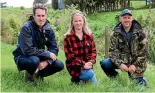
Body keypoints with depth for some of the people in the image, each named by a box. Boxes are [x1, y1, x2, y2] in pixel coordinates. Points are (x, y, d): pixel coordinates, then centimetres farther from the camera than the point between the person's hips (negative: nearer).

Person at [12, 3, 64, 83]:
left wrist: (47, 62, -25)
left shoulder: (48, 29, -6)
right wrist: (48, 54, -26)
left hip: (39, 57, 6)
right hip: (22, 57, -5)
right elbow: (27, 50, -31)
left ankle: (38, 74, 14)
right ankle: (29, 76, -3)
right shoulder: (26, 28, -23)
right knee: (34, 60, -38)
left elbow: (54, 49, -6)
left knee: (59, 65, -12)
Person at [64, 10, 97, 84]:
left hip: (86, 65, 5)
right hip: (75, 66, -5)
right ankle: (76, 79, -1)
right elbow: (69, 55, -14)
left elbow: (93, 50, 4)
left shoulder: (89, 35, 5)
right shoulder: (68, 37, -9)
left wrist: (90, 62, -16)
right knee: (90, 74, -28)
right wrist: (83, 64, -23)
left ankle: (80, 79, 24)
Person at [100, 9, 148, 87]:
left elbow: (144, 52, -8)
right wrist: (119, 63, -22)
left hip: (136, 63, -1)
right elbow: (112, 50, -6)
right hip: (122, 61, 2)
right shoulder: (116, 33, -3)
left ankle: (140, 79, 27)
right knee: (104, 64, -20)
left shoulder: (140, 32, -7)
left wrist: (135, 65, -19)